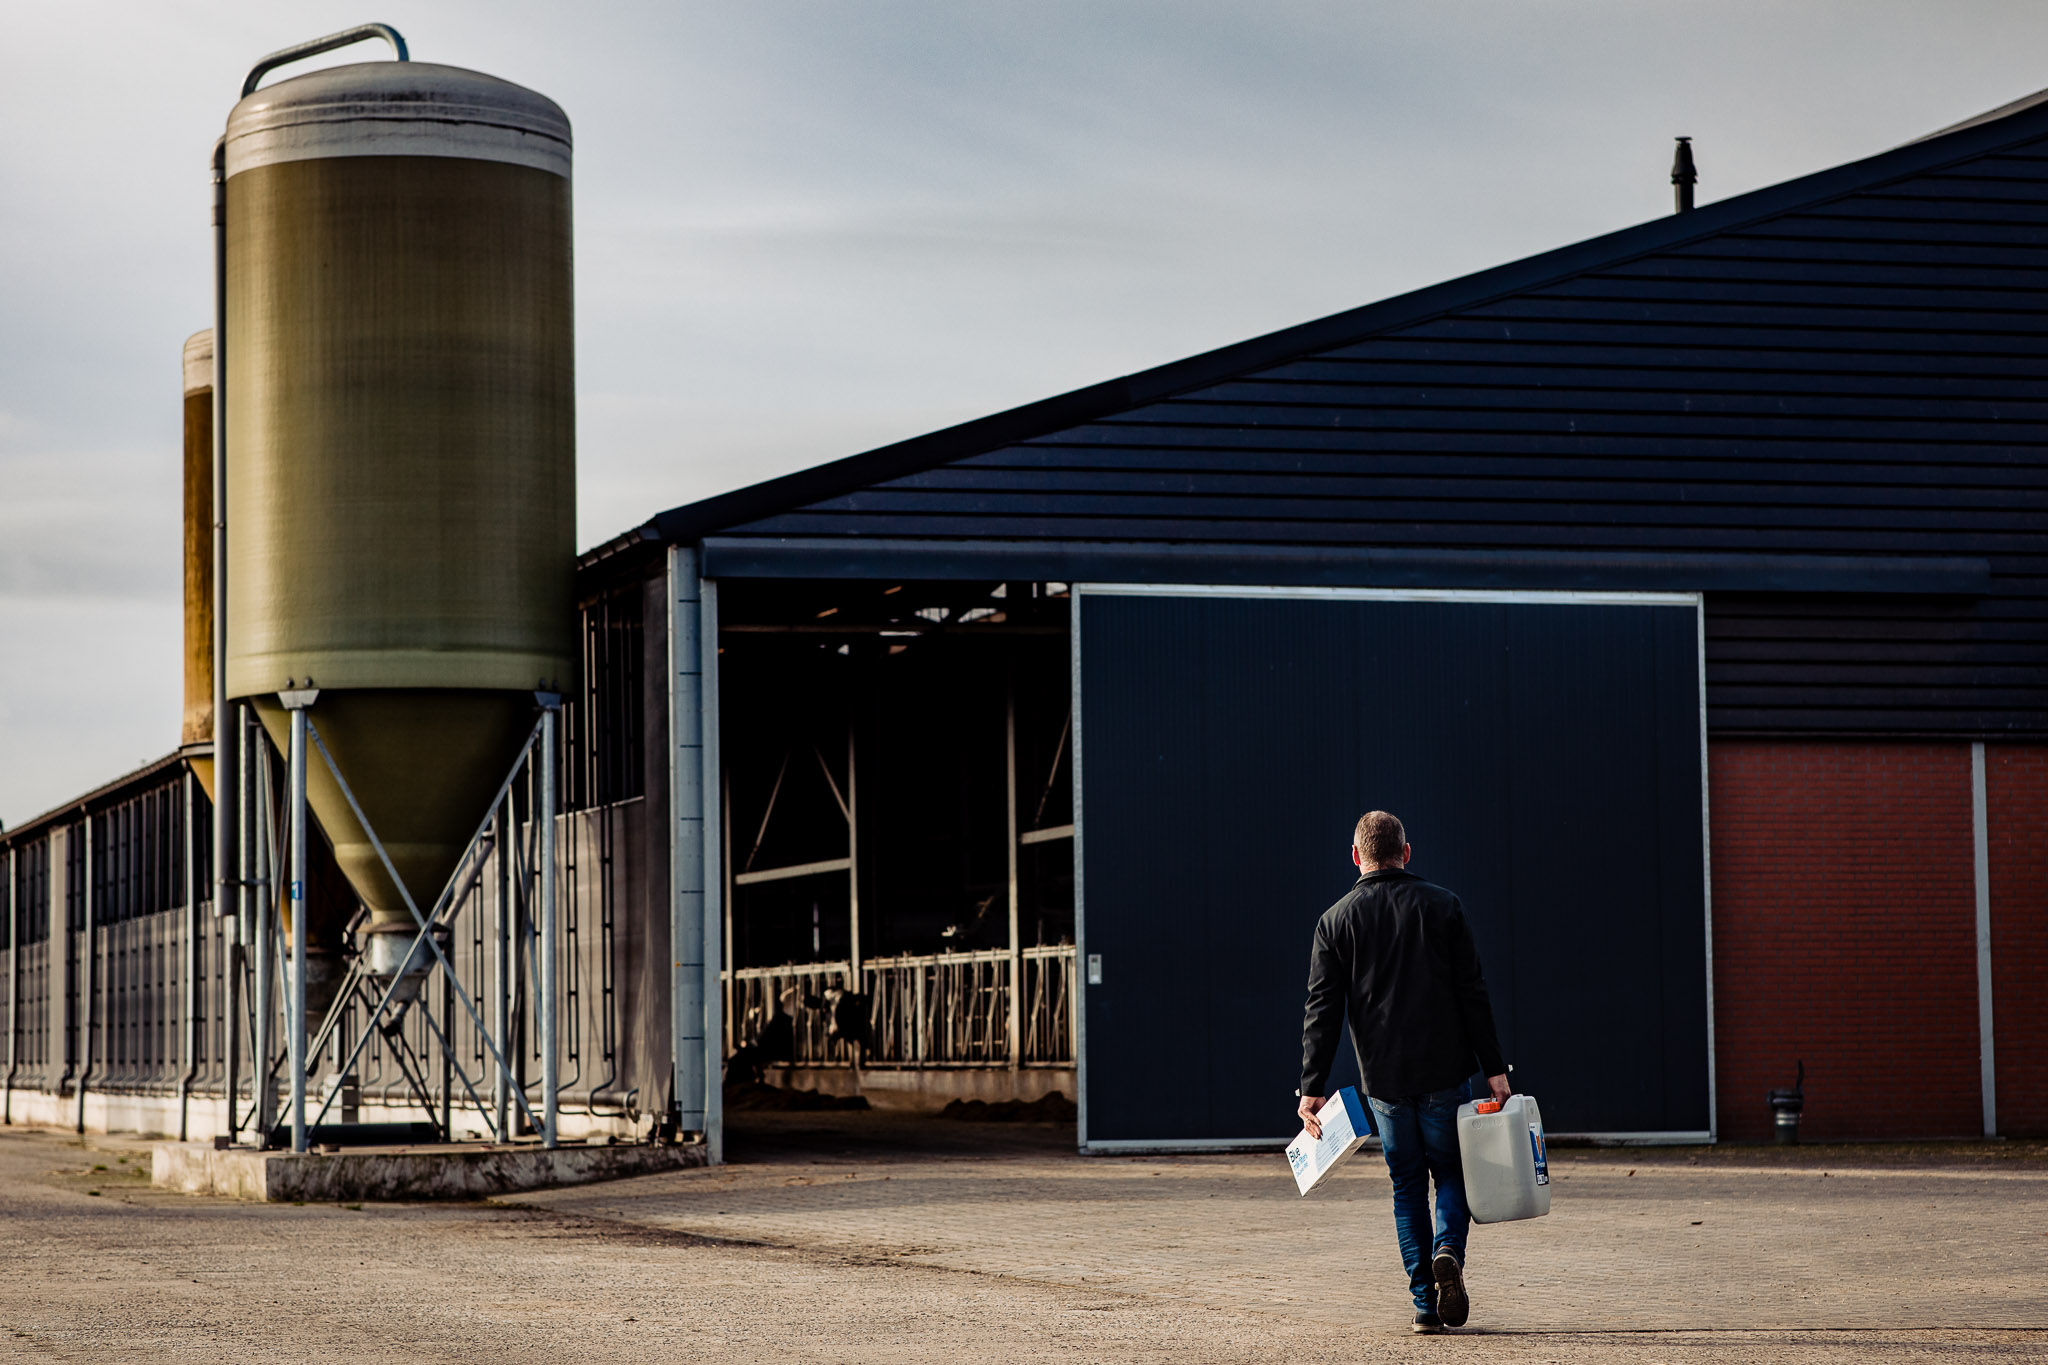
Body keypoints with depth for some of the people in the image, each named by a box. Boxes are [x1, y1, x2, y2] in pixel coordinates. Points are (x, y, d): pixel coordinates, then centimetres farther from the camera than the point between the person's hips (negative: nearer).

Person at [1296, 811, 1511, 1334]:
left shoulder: (1335, 920, 3)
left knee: (1407, 1186, 11)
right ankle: (1447, 1253, -16)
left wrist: (1312, 1088, -2)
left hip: (1384, 1081, 1)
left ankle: (1425, 1303, 3)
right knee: (1452, 1173, 12)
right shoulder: (1442, 907, 1)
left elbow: (1322, 1010, -2)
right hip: (1445, 1074, -1)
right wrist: (1494, 1069, 0)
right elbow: (1473, 995, -2)